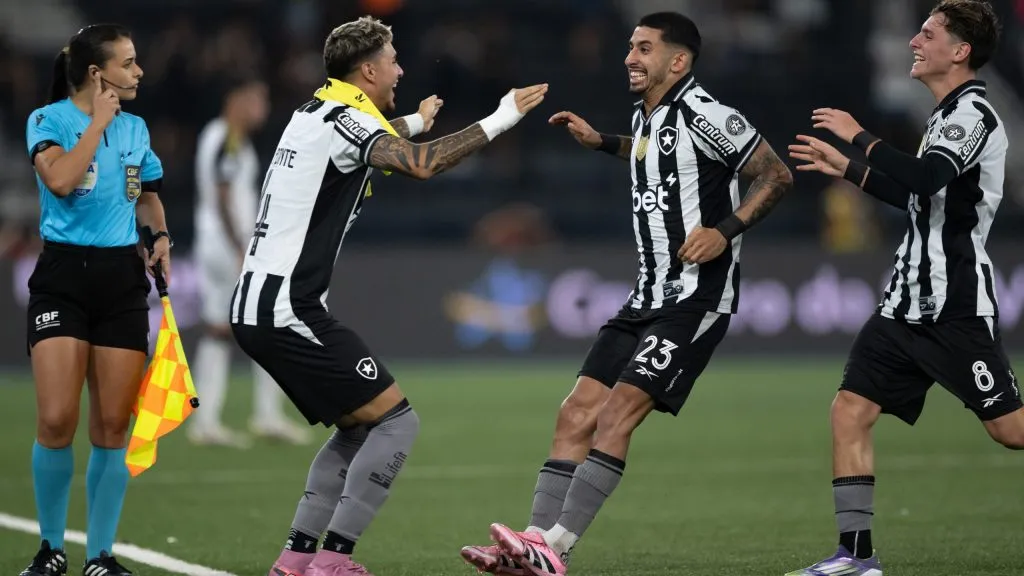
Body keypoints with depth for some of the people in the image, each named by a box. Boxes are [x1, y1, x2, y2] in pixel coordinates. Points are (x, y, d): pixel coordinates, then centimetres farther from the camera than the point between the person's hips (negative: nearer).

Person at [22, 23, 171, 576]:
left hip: (123, 277, 4)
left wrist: (161, 235, 6)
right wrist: (98, 121, -13)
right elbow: (60, 179, -23)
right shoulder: (48, 119, -4)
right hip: (62, 276, -4)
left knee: (112, 427, 1)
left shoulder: (135, 128, 11)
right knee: (56, 422, -13)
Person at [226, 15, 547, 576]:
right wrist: (498, 120, -20)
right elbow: (422, 165, -29)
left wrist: (414, 121, 59)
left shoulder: (315, 113, 18)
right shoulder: (341, 119, -12)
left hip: (256, 307, 10)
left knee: (359, 428, 18)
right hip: (288, 307, -10)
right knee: (396, 420, -6)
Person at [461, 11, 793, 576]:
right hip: (647, 296, 9)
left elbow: (776, 175, -7)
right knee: (576, 415, -1)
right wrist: (600, 142, 28)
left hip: (695, 298, -9)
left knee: (617, 412, -19)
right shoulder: (646, 117, 15)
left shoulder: (703, 115, -10)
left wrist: (725, 230, -18)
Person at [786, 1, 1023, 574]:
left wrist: (860, 136, -19)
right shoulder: (951, 113, 18)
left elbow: (924, 177, -29)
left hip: (956, 307, -9)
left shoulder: (973, 109, -12)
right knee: (850, 410, -1)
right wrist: (848, 168, 30)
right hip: (909, 302, 9)